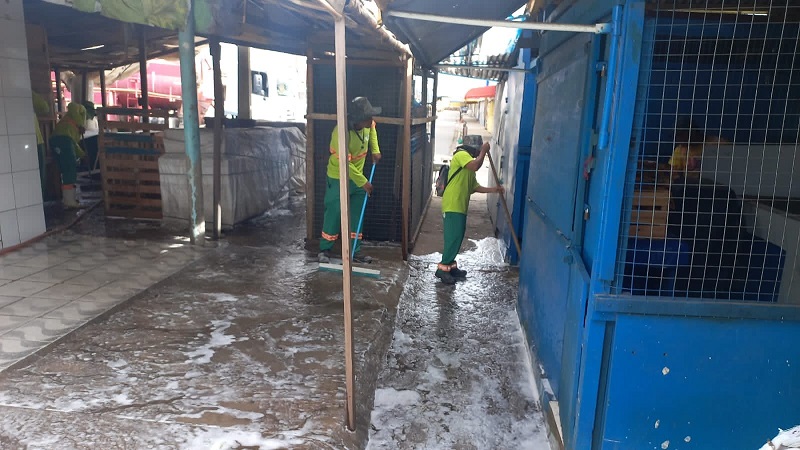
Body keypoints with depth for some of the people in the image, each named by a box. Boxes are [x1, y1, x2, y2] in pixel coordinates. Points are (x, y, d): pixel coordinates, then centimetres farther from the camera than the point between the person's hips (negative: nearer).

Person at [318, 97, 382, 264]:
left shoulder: (366, 124, -11)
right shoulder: (341, 133, -31)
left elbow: (372, 128, 17)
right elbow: (345, 164, -27)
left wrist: (375, 150, 5)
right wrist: (363, 182, -20)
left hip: (357, 176, 7)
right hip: (339, 178, -7)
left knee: (356, 215, 9)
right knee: (333, 214, 2)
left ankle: (354, 251, 19)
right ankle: (325, 250, 17)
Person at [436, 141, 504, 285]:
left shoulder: (469, 171, 25)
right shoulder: (461, 155, -5)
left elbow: (475, 187, 23)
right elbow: (475, 166, -22)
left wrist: (494, 189, 15)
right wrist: (484, 151, -9)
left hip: (460, 207, 10)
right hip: (452, 206, -10)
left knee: (457, 238, 13)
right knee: (453, 238, -11)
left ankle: (450, 266, 21)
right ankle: (443, 269, -6)